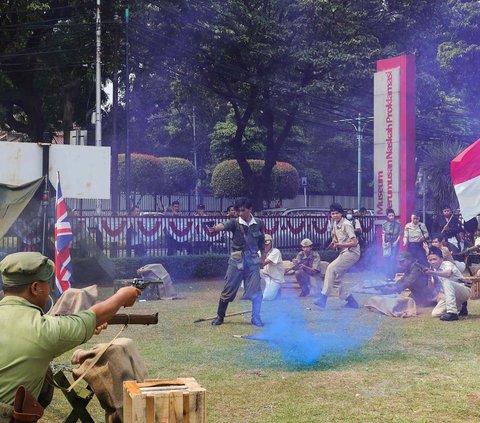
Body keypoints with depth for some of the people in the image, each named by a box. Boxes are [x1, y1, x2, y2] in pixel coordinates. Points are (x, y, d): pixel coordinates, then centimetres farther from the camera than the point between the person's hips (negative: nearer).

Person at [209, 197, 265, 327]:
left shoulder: (258, 223, 0)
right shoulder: (235, 223, -8)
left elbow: (262, 241, 11)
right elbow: (224, 225, -30)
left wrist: (263, 257, 13)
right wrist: (216, 228, -52)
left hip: (253, 261, 1)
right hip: (236, 261, -1)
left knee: (256, 290, -2)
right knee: (228, 290, 5)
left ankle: (256, 318, 14)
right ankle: (220, 316, 20)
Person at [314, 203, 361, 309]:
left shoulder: (346, 224, -16)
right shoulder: (335, 223, 10)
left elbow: (354, 243, -20)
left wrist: (339, 244, -28)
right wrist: (334, 240, 8)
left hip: (351, 252, -10)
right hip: (344, 253, 10)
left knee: (331, 268, -21)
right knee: (338, 276, 7)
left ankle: (323, 298, -23)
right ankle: (351, 301, 15)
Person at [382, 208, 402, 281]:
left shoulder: (398, 224, 2)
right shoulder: (384, 225, 6)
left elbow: (399, 234, 2)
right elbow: (383, 234, 5)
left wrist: (396, 241, -9)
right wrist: (383, 242, -7)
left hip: (394, 244, -2)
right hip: (387, 244, 2)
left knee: (393, 259, -9)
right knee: (387, 259, -1)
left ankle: (392, 276, -5)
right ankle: (388, 275, 7)